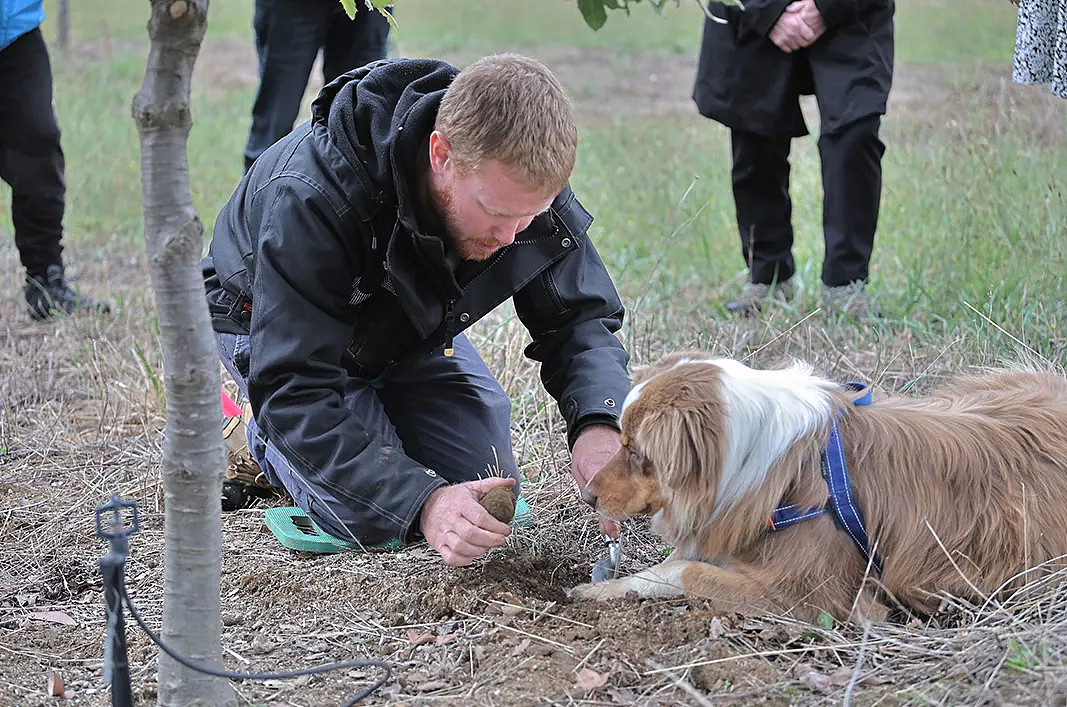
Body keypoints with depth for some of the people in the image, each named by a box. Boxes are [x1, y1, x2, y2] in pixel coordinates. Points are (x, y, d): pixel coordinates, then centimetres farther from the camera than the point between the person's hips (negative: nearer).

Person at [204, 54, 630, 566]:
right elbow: (293, 392, -43)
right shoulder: (310, 200, -44)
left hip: (411, 323, 5)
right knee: (377, 520, -21)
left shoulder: (526, 185, -28)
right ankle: (265, 442, 10)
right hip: (272, 323, -5)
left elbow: (579, 317, -17)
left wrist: (599, 423, -41)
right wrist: (421, 503, -53)